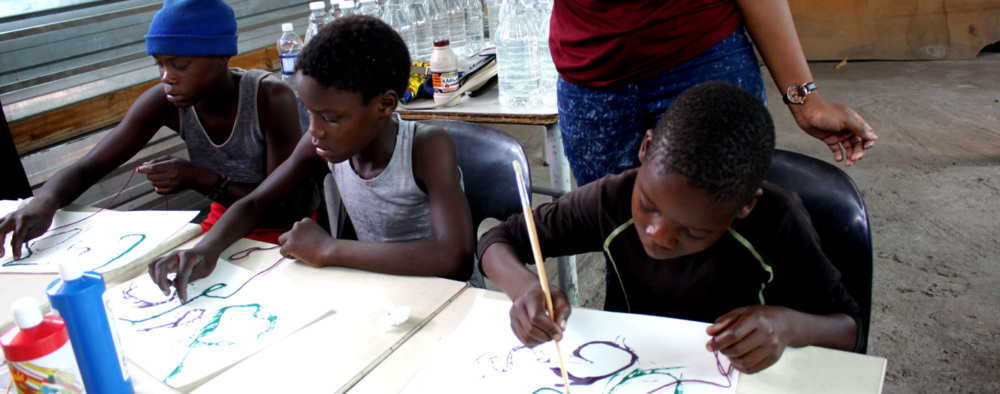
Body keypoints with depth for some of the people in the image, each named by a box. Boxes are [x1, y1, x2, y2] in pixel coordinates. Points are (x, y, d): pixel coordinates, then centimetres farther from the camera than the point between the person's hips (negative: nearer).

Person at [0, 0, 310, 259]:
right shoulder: (164, 102, -12)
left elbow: (290, 209, -24)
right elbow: (84, 170, -8)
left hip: (288, 233, -5)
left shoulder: (270, 98, -25)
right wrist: (43, 203, -31)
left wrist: (203, 180, -33)